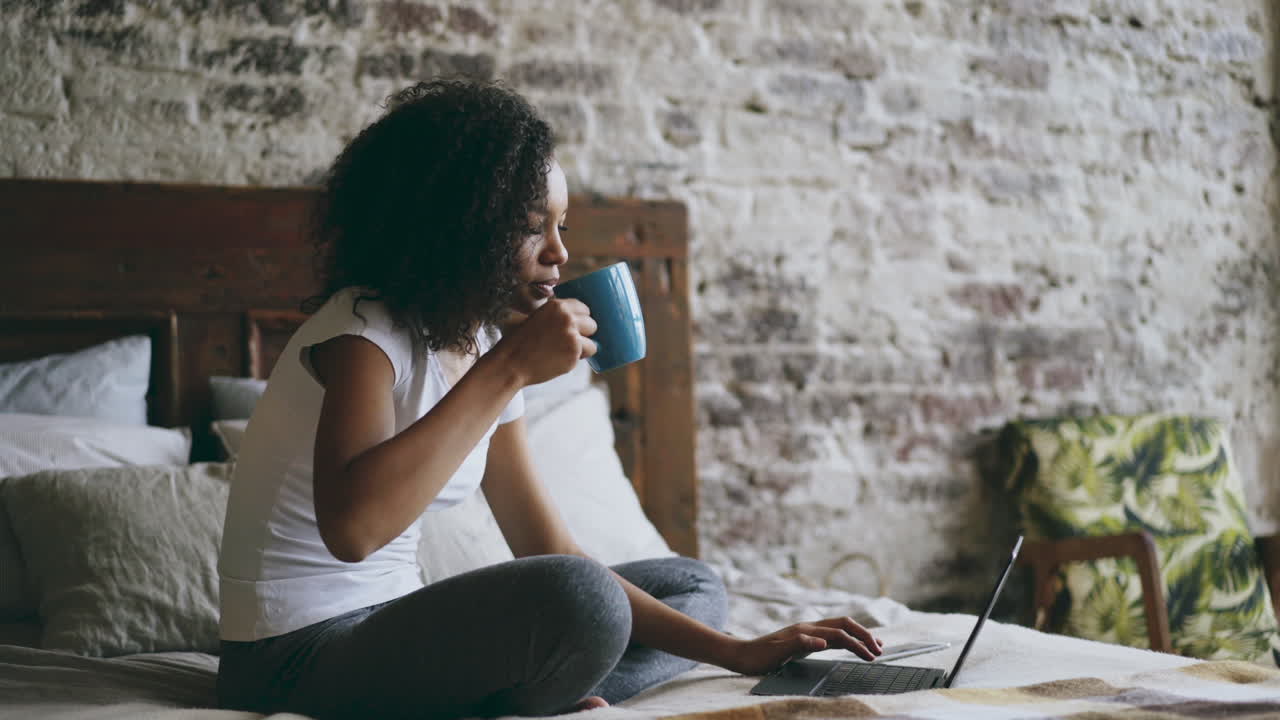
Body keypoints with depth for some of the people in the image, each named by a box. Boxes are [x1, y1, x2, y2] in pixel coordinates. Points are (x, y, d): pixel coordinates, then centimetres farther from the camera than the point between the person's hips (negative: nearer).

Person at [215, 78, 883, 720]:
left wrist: (737, 652, 0)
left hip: (390, 628, 9)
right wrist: (511, 368, -29)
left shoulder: (478, 346, 9)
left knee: (690, 584, 12)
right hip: (297, 656, -9)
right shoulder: (365, 332, -16)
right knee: (577, 598, -35)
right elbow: (351, 527, -38)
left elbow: (552, 554, 8)